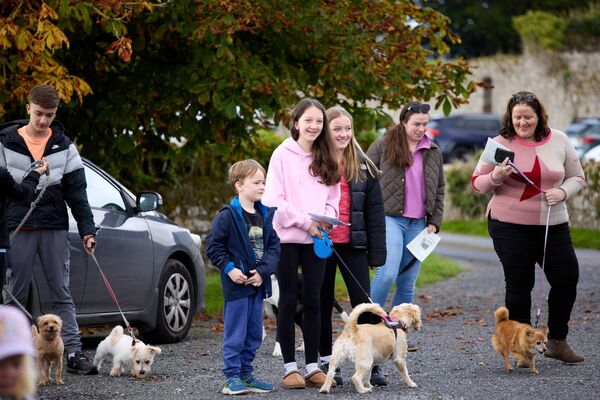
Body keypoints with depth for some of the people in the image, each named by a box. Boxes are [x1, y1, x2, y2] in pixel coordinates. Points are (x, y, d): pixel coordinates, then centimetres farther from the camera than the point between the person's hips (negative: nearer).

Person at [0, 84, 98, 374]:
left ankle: (73, 354, 0)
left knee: (62, 294, 1)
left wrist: (87, 229, -2)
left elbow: (76, 192, 6)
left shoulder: (64, 146, 7)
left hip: (55, 228, 1)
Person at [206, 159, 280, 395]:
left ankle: (246, 373, 22)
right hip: (236, 282, -6)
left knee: (254, 333, 12)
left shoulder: (265, 215, 8)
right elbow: (213, 246, -9)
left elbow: (273, 245, 6)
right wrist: (229, 269, -16)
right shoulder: (228, 216, -10)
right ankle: (232, 376, 3)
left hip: (258, 282, 6)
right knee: (236, 332, -3)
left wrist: (263, 271, -8)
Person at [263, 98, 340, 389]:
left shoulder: (325, 158, 11)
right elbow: (273, 198, -9)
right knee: (289, 301, 1)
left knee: (313, 301, 4)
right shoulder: (283, 154, -3)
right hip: (287, 237, -4)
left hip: (316, 239, 4)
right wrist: (305, 221, -14)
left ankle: (313, 366, 9)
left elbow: (333, 198, 12)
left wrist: (326, 220, -8)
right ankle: (290, 367, 6)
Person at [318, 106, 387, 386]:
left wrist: (377, 251, -2)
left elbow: (375, 211, 3)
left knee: (363, 303, -3)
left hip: (353, 246, 1)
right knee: (323, 305, 8)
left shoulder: (363, 167, 4)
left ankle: (372, 363, 0)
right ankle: (326, 362, 18)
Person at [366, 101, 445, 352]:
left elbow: (439, 190, 19)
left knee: (408, 282, 5)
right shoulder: (383, 146, 0)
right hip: (389, 218, -4)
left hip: (418, 224, 5)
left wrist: (434, 222, 10)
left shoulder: (433, 152, 13)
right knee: (388, 272, -20)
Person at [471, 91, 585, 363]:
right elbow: (478, 184, 0)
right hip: (510, 226, -3)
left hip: (553, 225, 3)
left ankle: (557, 341, 20)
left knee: (567, 278, 3)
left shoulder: (558, 141, 2)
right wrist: (496, 177, -21)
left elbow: (576, 177, 10)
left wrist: (562, 192, -11)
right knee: (519, 284, 1)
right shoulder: (501, 143, -4)